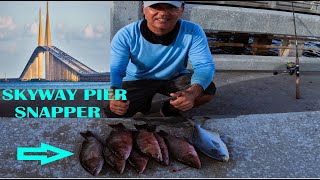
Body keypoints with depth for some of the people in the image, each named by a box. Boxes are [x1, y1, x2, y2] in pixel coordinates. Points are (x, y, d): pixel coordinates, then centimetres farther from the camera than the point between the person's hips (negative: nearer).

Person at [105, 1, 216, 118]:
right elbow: (116, 70, -26)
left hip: (175, 78, 1)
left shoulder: (193, 32, -23)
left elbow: (204, 66, -26)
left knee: (208, 89, -24)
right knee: (114, 114, -18)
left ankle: (170, 109, 7)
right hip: (137, 81, 0)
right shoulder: (125, 35, -24)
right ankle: (144, 101, 17)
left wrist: (192, 92, -48)